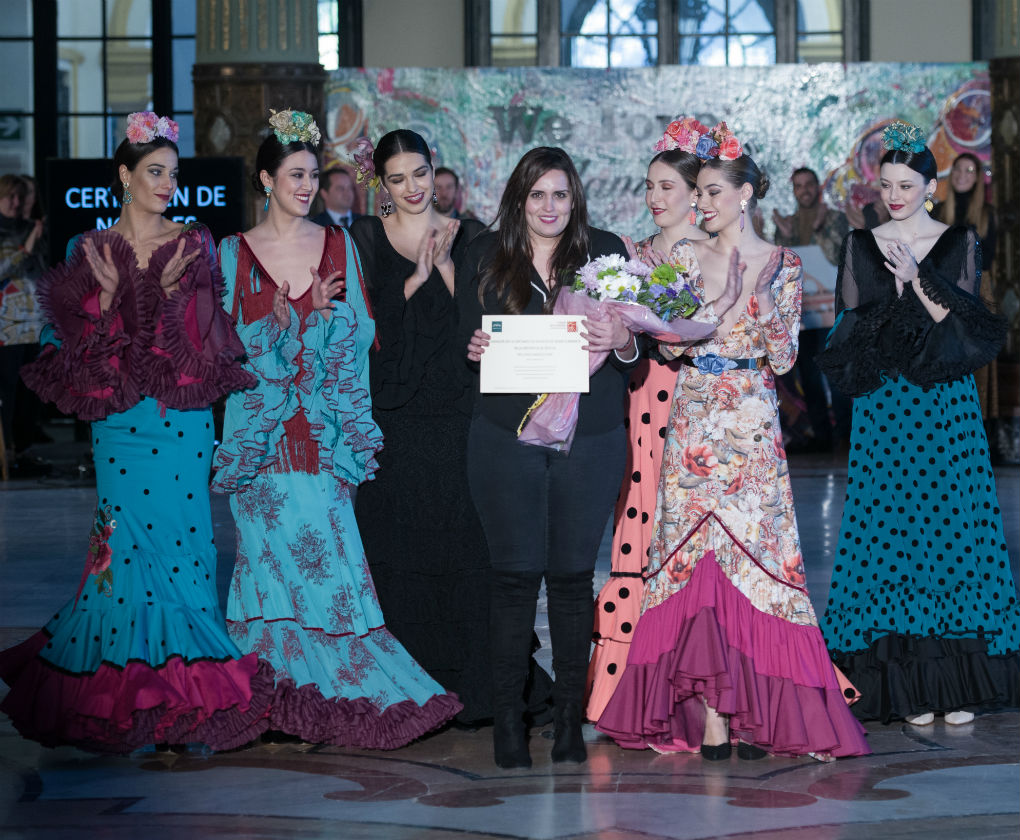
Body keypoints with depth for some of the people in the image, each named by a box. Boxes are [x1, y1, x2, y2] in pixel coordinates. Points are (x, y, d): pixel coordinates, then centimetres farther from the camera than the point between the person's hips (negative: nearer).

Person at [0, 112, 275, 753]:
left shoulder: (195, 245, 9)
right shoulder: (90, 250, 9)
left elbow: (205, 335, 4)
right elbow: (84, 341, 6)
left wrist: (170, 289, -8)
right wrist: (108, 291, -7)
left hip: (183, 417, 0)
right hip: (119, 417, 0)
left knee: (179, 531, -5)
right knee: (128, 535, -4)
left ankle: (183, 688, 3)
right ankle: (126, 690, 7)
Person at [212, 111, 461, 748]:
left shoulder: (338, 245, 10)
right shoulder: (236, 252, 7)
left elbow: (361, 332, 6)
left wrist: (315, 318, -12)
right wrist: (278, 324, -13)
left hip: (326, 426, 1)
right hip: (262, 428, -1)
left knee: (323, 549, -3)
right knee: (280, 552, -4)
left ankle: (333, 695, 5)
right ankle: (290, 694, 6)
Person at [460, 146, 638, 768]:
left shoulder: (606, 252, 6)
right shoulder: (487, 256, 6)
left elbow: (637, 347, 6)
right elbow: (468, 337, 9)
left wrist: (621, 340, -16)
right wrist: (476, 348, -14)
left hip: (590, 439, 0)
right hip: (507, 435, 0)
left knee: (573, 576, 3)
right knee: (515, 575, -2)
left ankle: (571, 718, 13)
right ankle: (509, 721, 7)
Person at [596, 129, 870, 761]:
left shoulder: (782, 265, 4)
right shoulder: (686, 257, 9)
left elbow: (784, 358, 0)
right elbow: (673, 345, 9)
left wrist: (767, 311, -16)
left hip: (753, 426, -2)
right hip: (695, 421, 2)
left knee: (752, 550, -5)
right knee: (696, 551, -5)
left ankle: (752, 711, 1)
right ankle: (708, 714, -3)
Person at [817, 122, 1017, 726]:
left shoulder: (961, 244, 5)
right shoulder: (862, 248, 9)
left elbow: (965, 326, -4)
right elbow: (848, 332, 4)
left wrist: (917, 280, -12)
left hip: (948, 408, -1)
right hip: (884, 411, 1)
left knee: (953, 531, -3)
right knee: (889, 534, -3)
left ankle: (959, 681, 4)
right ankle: (908, 686, 3)